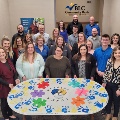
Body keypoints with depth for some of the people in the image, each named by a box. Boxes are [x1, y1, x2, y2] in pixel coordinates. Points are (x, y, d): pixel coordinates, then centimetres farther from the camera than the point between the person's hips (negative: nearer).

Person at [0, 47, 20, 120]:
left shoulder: (9, 61, 4)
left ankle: (10, 114, 41)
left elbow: (14, 71, 9)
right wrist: (8, 84, -20)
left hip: (12, 85, 6)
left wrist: (16, 78, -8)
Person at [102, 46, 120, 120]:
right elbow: (106, 72, 4)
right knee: (108, 99, 19)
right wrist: (104, 82, -1)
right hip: (108, 84, 3)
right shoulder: (110, 61, -3)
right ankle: (108, 113, 43)